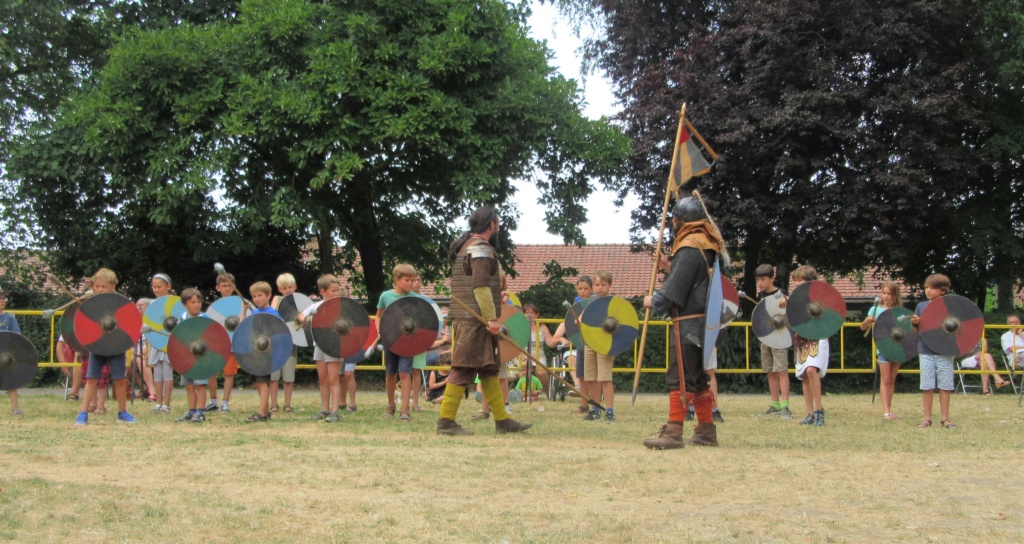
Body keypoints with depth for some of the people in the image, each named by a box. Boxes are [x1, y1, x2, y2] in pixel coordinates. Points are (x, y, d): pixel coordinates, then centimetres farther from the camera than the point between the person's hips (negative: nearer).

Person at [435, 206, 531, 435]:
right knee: (464, 369, -9)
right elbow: (480, 285, -20)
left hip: (464, 318, 11)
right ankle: (446, 421, -7)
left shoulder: (464, 246, 20)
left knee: (489, 370, 12)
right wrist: (491, 318, -21)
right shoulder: (481, 248, -11)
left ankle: (502, 420, 15)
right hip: (475, 320, -11)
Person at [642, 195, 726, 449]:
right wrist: (668, 265, 18)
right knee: (698, 377, 15)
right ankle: (706, 430, 20)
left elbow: (675, 290, -18)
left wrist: (654, 300, -2)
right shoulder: (708, 245, 15)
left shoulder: (689, 248, -15)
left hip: (688, 323, -10)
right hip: (704, 321, 10)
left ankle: (673, 432, -12)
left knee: (680, 377, -10)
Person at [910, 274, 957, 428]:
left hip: (944, 352, -1)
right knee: (927, 386, 3)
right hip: (926, 351, 1)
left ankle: (945, 418, 11)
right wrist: (914, 323, -11)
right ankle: (927, 418, 10)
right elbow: (915, 329, 10)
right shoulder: (921, 306, 8)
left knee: (945, 386, 2)